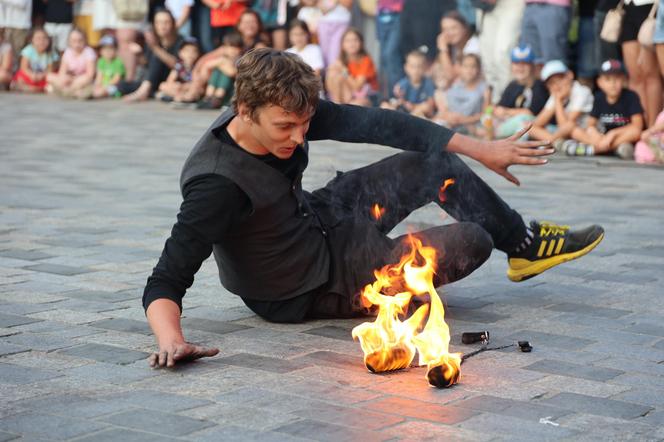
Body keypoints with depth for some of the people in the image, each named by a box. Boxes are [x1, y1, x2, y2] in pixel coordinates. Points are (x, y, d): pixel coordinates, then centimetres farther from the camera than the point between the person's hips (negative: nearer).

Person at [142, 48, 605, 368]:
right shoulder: (217, 184, -36)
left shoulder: (287, 113, -16)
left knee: (438, 164, 5)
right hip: (312, 288, -7)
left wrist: (479, 149, -8)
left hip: (319, 223, 7)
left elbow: (377, 124, -11)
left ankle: (526, 244, 27)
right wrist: (171, 339, -58)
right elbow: (166, 281, -37)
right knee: (473, 241, -7)